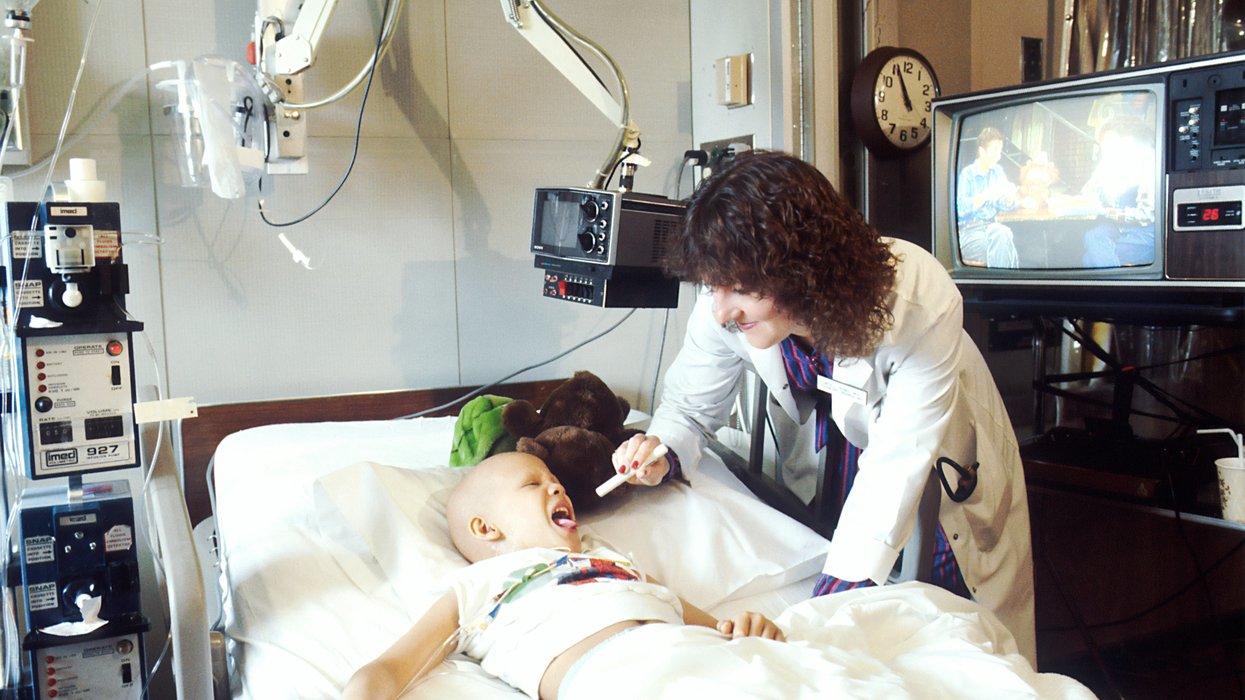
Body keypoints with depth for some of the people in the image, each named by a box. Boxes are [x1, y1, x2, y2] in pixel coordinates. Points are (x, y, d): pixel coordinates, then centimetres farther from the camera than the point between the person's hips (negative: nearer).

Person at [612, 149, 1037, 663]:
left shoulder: (921, 302, -40)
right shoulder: (723, 308, -28)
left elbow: (894, 467, -38)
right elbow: (691, 406, -12)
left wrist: (825, 608, -44)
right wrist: (663, 454, -35)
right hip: (840, 442, 3)